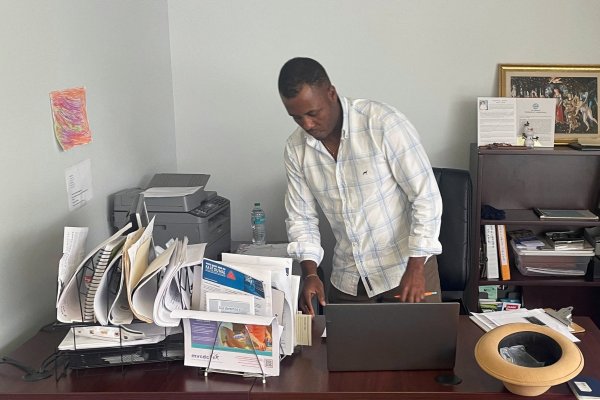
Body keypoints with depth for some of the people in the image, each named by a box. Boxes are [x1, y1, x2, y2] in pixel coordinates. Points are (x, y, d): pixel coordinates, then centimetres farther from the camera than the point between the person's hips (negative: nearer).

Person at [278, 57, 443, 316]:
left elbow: (426, 196, -17)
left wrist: (416, 267, -21)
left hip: (406, 268, -4)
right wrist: (310, 273, -10)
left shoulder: (383, 123, -18)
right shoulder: (295, 149, -3)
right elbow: (301, 217, 5)